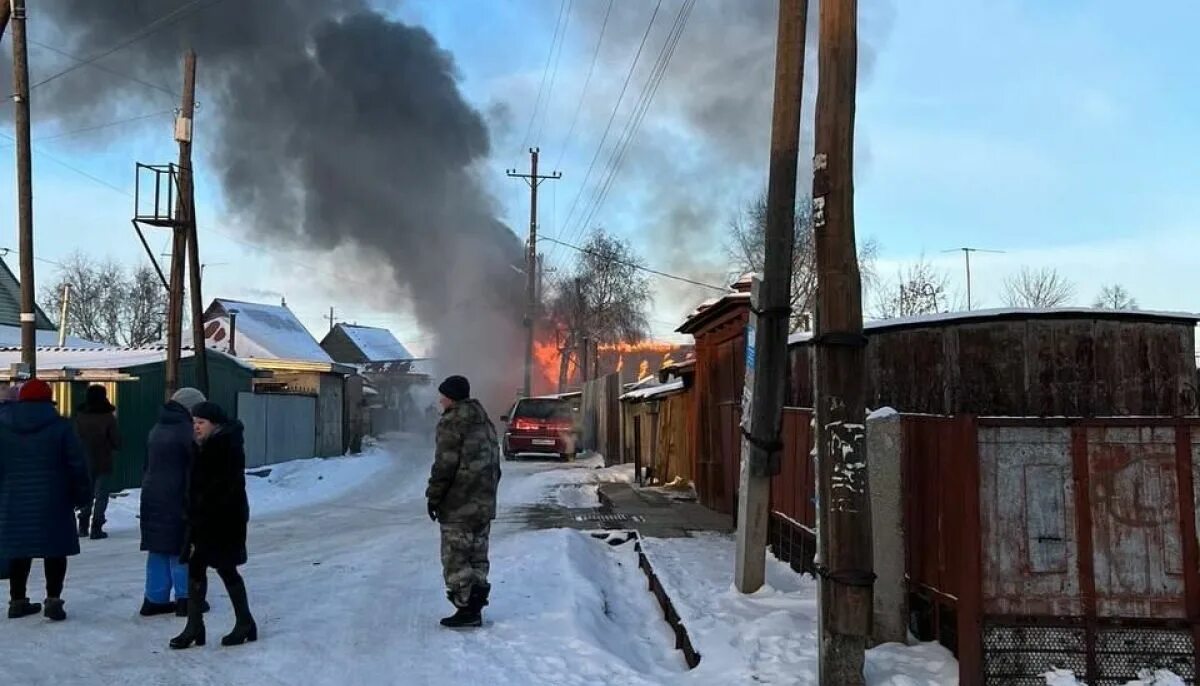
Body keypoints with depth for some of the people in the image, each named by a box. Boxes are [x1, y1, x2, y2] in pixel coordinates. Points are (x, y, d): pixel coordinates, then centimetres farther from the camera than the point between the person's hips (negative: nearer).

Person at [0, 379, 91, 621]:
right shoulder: (60, 426, -6)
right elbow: (77, 465, -6)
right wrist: (82, 496, 4)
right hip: (52, 503, -3)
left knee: (19, 551, 13)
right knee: (55, 552, 5)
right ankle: (53, 599, -1)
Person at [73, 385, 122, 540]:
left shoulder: (80, 416, -1)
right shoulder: (108, 417, -12)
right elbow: (117, 442, -9)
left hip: (85, 462, 4)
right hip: (103, 463, -4)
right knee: (101, 495, 2)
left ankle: (83, 526, 18)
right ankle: (96, 528, -2)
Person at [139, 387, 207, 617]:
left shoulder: (156, 430, 14)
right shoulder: (187, 431, -13)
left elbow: (147, 466, 19)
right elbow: (195, 469, -14)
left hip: (152, 499, 8)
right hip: (177, 500, -8)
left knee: (158, 549, 12)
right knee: (181, 550, 0)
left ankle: (155, 599, 15)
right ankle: (184, 599, 3)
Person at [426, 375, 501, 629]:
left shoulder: (451, 422, -12)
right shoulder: (485, 422, 16)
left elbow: (445, 465, -17)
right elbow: (495, 464, 19)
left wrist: (434, 496, -9)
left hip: (458, 505, -9)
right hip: (484, 503, 9)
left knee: (456, 558, -2)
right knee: (477, 556, 13)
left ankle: (466, 609, -2)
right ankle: (475, 608, 16)